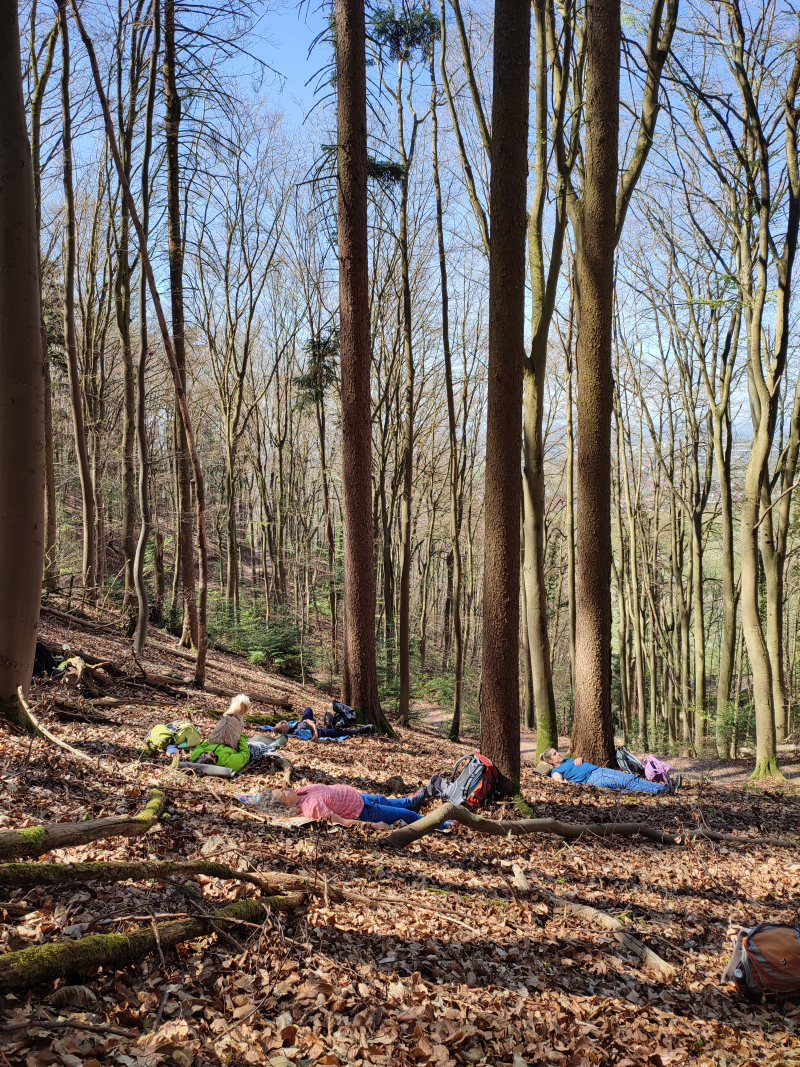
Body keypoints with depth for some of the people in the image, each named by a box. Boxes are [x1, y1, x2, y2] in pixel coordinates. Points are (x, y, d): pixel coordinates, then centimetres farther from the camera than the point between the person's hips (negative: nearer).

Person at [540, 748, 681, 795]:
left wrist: (580, 758, 15)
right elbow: (560, 781, -15)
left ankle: (664, 788, -18)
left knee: (632, 778, -10)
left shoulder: (568, 760, 27)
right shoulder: (556, 772, 3)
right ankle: (661, 791, -26)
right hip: (593, 778, -9)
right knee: (628, 781, -21)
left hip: (600, 770, 9)